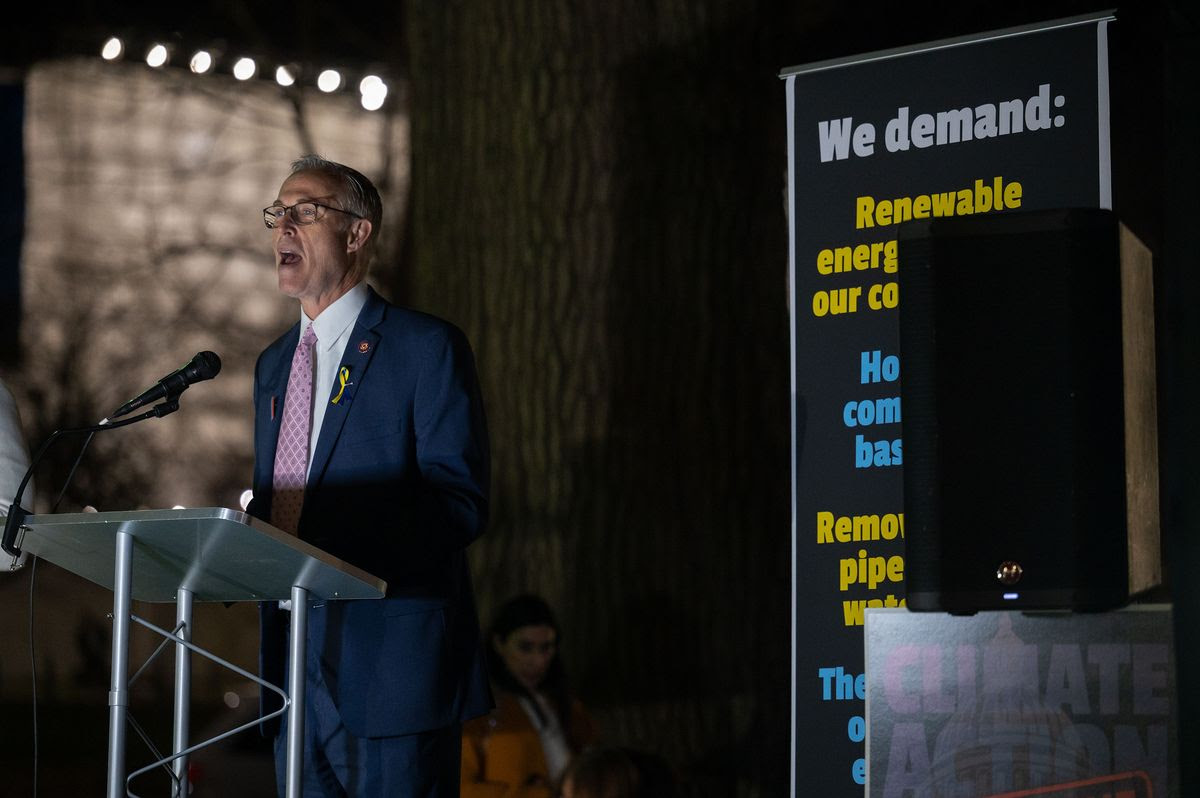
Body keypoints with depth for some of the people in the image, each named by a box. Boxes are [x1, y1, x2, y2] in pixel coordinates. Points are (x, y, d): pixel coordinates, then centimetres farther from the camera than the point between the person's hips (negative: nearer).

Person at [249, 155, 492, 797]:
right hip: (294, 668, 7)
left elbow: (459, 503, -12)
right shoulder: (274, 364, 19)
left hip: (388, 664, -7)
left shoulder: (427, 347, -5)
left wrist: (334, 546, -25)